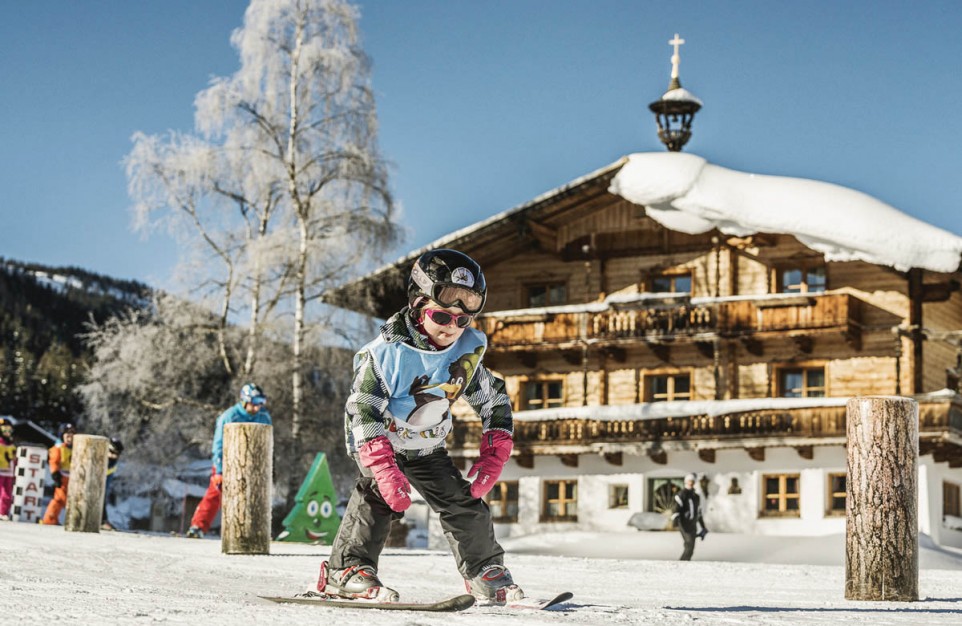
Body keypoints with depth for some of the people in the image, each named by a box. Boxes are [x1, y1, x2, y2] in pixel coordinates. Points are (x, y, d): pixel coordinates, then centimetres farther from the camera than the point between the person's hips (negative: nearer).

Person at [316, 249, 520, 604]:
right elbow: (362, 410, -29)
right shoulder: (388, 352, -27)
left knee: (463, 501, 1)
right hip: (377, 441, -5)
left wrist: (493, 457, -8)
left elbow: (494, 401, 2)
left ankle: (487, 573, 18)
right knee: (381, 494, -27)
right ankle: (345, 572, -21)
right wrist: (384, 468, -37)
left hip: (426, 447, 5)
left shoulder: (467, 351, -10)